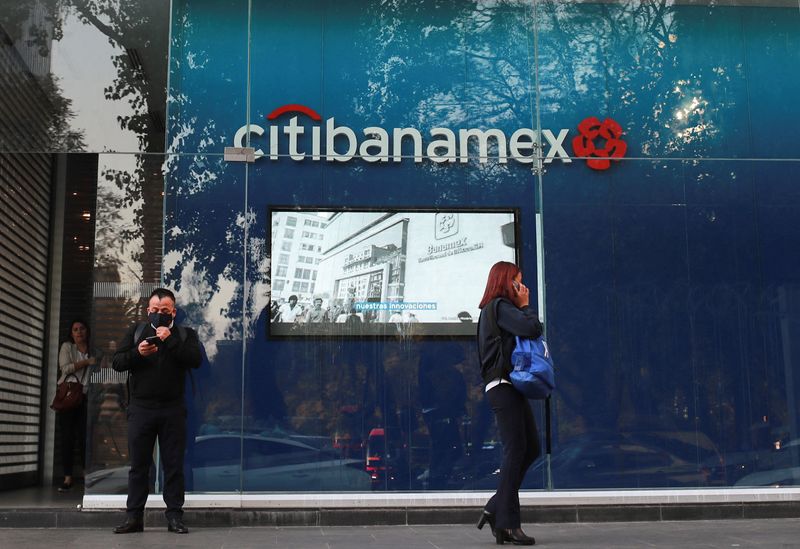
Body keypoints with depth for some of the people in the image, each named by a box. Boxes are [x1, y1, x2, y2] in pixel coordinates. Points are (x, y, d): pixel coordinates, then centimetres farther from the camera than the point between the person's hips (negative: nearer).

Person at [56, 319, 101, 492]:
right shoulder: (67, 347, 9)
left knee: (84, 438, -5)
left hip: (85, 398, 1)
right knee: (67, 438, -2)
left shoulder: (95, 353, 13)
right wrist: (86, 362, -7)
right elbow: (65, 368, -4)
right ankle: (68, 478, 0)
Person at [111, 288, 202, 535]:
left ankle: (175, 516, 6)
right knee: (138, 464, 5)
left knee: (174, 465, 1)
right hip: (140, 408, 1)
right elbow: (117, 362, 4)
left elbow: (196, 359, -10)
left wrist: (170, 340, -17)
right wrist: (137, 353, -14)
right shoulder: (135, 332, 12)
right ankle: (134, 517, 10)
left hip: (173, 410, -1)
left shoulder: (185, 334, 7)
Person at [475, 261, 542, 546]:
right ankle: (508, 523, -6)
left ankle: (495, 509, 12)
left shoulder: (494, 309, 22)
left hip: (511, 387, 10)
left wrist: (522, 307, 6)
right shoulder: (500, 306, -8)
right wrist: (525, 305, -3)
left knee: (531, 448, 10)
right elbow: (533, 328, -19)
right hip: (503, 386, -10)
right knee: (516, 450, -10)